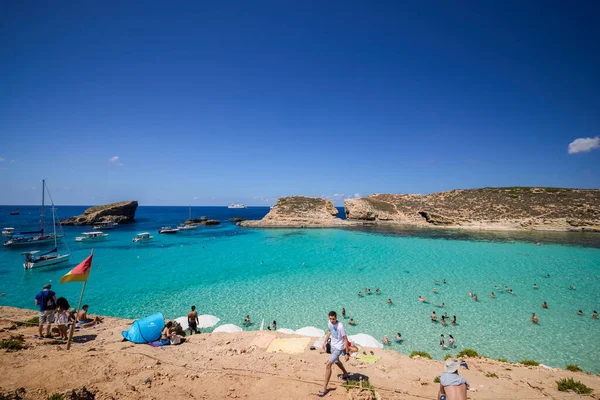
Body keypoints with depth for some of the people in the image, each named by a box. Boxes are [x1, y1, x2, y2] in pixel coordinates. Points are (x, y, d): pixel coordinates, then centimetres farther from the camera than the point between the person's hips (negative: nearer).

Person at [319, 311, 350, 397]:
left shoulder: (340, 326, -30)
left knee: (328, 365, -13)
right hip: (333, 345, 8)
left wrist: (347, 353, -18)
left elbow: (345, 339, -22)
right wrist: (324, 342, 10)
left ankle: (325, 388, -2)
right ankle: (345, 373, 59)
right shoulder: (329, 323, -10)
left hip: (339, 347, -8)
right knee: (336, 361, 30)